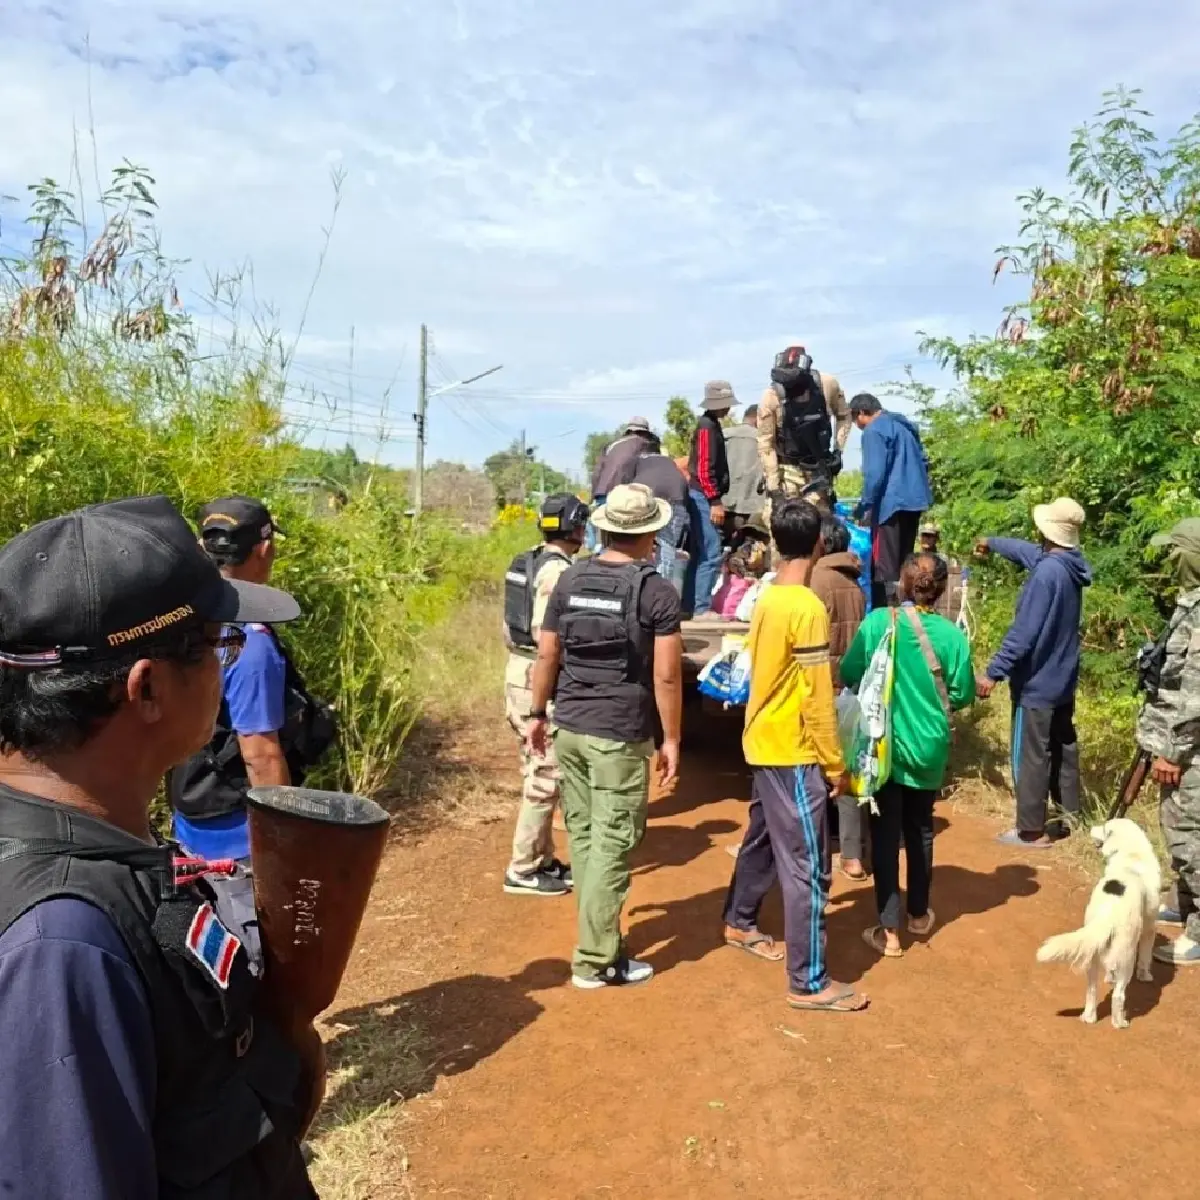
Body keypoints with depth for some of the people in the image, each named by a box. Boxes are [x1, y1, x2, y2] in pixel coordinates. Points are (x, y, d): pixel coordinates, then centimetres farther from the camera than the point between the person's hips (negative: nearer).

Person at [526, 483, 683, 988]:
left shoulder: (569, 579, 3)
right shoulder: (658, 591, -10)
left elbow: (546, 655, 6)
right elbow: (666, 676, -12)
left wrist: (538, 713, 17)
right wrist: (671, 738, -2)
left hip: (569, 727, 5)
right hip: (622, 735, -5)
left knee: (582, 836, 15)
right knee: (611, 846, 2)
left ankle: (600, 937, 28)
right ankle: (595, 960, 9)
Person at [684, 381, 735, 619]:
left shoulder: (710, 424, 19)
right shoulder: (707, 426, -11)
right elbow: (704, 469, -18)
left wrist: (715, 500, 19)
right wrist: (715, 501, -19)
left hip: (702, 496, 10)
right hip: (704, 496, -10)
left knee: (699, 553, 11)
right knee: (712, 554, -10)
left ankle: (689, 606, 14)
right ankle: (702, 608, -9)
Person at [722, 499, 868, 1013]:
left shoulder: (767, 599, 5)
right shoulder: (807, 609, -21)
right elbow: (817, 699, -20)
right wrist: (835, 764, -11)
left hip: (764, 742, 9)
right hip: (793, 751, -9)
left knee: (762, 838, 25)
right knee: (807, 866, -3)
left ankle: (739, 923, 43)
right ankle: (808, 982, 3)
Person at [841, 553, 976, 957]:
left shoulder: (877, 622, -12)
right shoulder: (951, 635, -9)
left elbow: (848, 676, -6)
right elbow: (962, 696, -3)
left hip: (884, 745, -2)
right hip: (928, 748, 2)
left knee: (885, 836, 6)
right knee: (920, 831, 19)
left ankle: (889, 932, 8)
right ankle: (919, 915, 35)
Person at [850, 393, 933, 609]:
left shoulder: (873, 431, -8)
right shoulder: (904, 425, 18)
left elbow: (874, 473, -17)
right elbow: (923, 462, 23)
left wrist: (865, 505, -10)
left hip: (891, 503, -9)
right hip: (914, 501, 9)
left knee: (884, 566, -5)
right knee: (903, 563, 15)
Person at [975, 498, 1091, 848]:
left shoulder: (1047, 572, -25)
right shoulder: (1069, 566, 4)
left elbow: (1024, 631, -27)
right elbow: (1027, 551, 25)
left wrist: (994, 671, -22)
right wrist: (992, 543, 42)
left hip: (1037, 681, -9)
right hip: (1062, 678, 9)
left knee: (1029, 756, 0)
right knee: (1062, 748, 18)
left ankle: (1032, 831, 8)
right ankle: (1070, 816, 29)